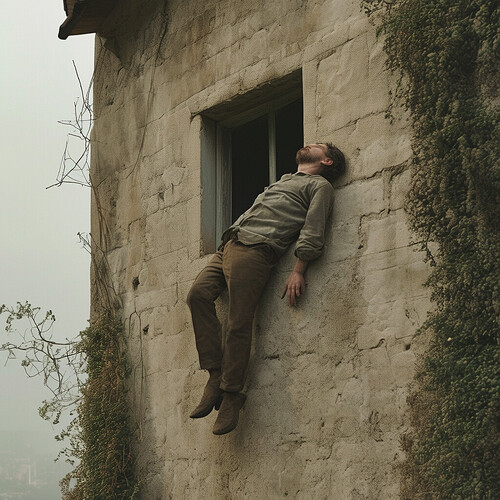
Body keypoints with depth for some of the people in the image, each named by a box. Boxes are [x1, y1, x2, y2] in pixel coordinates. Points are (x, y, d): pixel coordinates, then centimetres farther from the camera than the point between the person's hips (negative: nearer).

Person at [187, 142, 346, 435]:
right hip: (229, 245, 8)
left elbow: (312, 234, -4)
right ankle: (216, 375, -13)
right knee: (199, 294, -15)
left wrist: (298, 271, -14)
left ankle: (231, 395, -8)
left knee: (239, 324, -15)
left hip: (255, 251, -8)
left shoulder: (320, 185, 8)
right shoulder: (285, 180, 35)